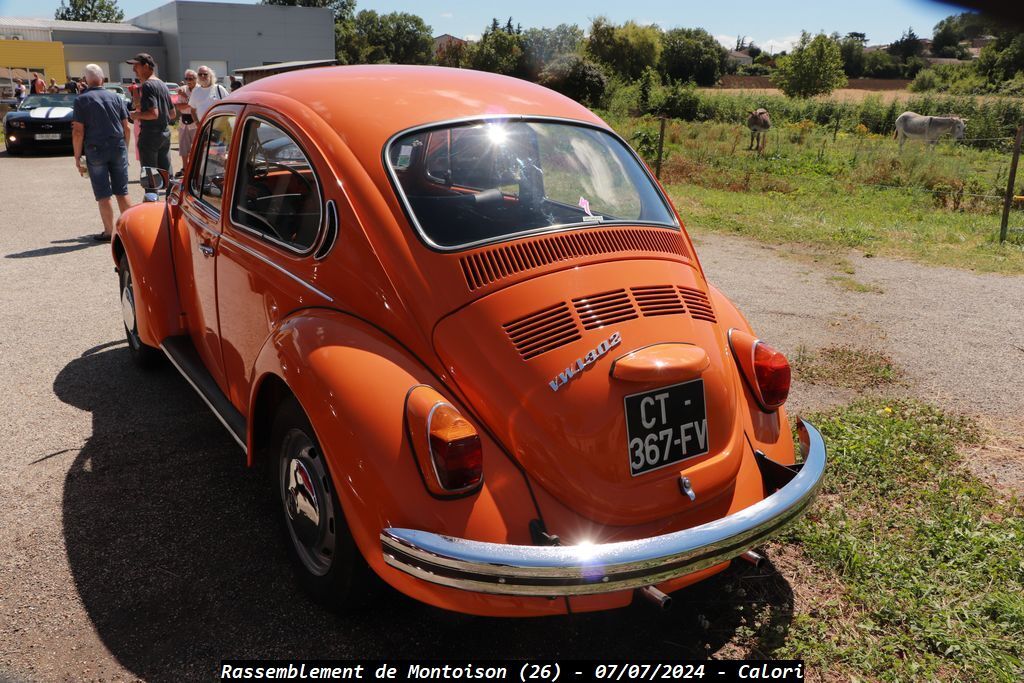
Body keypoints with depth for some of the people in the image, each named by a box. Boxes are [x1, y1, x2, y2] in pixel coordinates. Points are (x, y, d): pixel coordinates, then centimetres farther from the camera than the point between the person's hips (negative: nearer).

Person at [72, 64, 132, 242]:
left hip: (95, 150, -3)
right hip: (118, 148, 3)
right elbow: (126, 128, 6)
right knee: (122, 192, 10)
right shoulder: (115, 97, 6)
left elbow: (78, 132, -7)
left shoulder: (81, 100, -2)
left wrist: (77, 157, -2)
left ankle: (109, 232, 4)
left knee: (103, 195, 2)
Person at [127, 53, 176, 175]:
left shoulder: (147, 85, -14)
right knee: (167, 173, 11)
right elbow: (173, 114, 18)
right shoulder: (162, 85, 14)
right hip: (165, 133, 8)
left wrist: (136, 115, -9)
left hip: (150, 134, -8)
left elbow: (153, 113, -23)